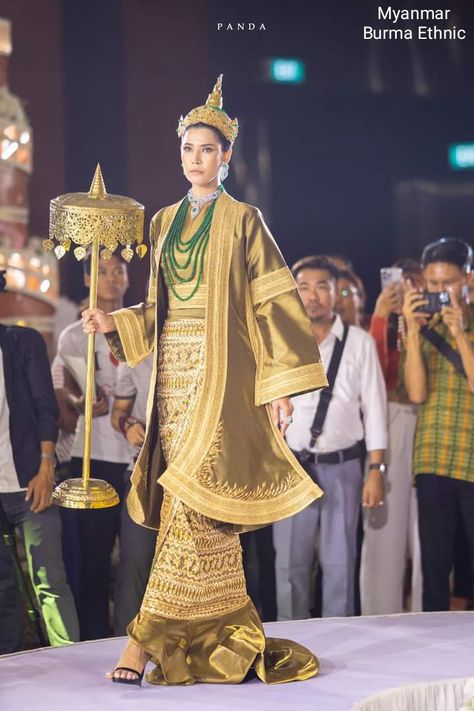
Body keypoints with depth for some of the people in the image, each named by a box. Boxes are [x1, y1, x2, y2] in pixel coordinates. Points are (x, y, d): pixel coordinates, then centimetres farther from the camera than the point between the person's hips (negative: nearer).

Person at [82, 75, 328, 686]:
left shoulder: (243, 220, 0)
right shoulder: (164, 222, 16)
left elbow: (273, 305, -4)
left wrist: (282, 384, -10)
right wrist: (114, 324, 1)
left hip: (219, 372, -5)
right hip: (173, 371, 5)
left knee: (195, 496, -12)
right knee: (197, 506, 3)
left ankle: (149, 637, -10)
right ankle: (228, 632, 11)